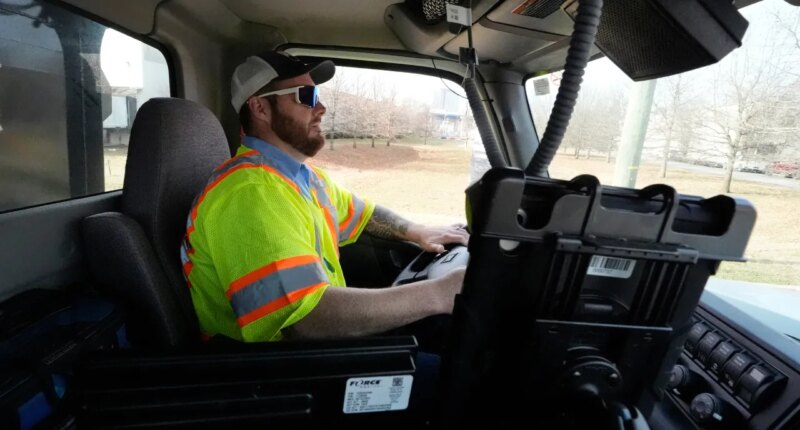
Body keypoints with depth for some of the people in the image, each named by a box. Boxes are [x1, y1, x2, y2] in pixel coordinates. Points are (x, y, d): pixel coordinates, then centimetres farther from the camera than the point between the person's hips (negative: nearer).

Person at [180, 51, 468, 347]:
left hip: (330, 326, 9)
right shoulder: (250, 190, -26)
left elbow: (360, 212, 22)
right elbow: (305, 317, -35)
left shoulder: (303, 174, 7)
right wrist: (436, 295, -29)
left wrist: (417, 233, 8)